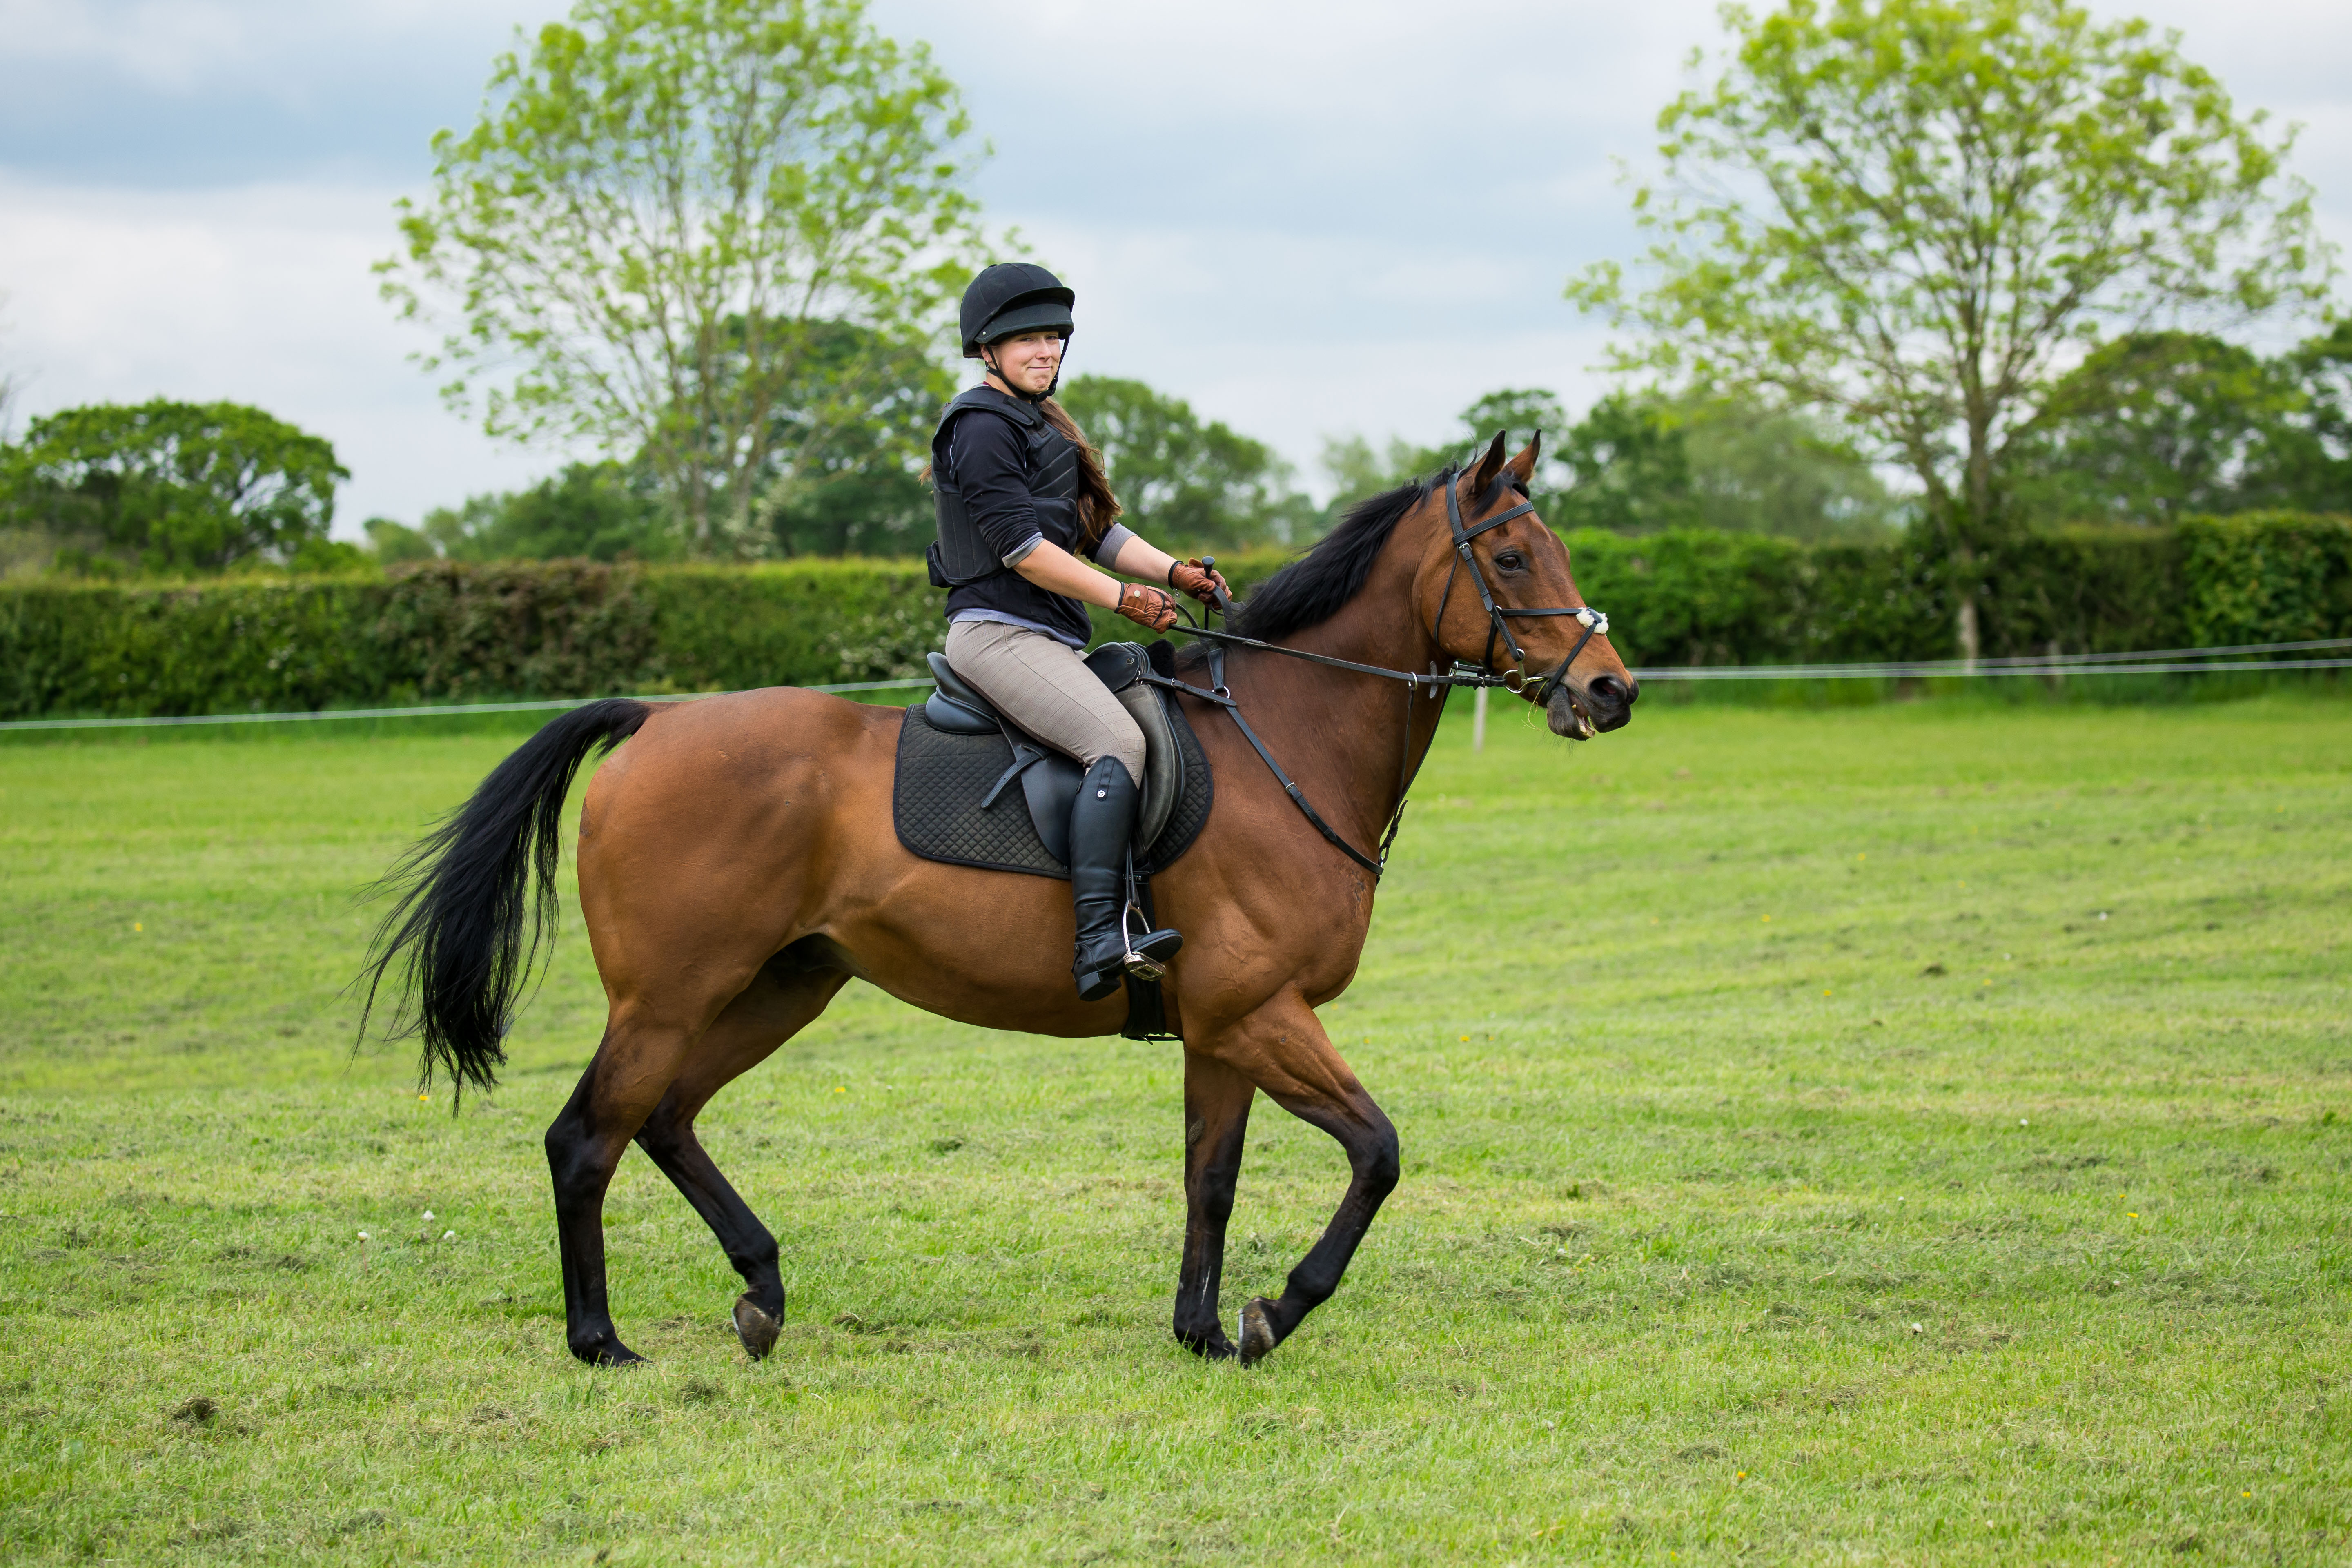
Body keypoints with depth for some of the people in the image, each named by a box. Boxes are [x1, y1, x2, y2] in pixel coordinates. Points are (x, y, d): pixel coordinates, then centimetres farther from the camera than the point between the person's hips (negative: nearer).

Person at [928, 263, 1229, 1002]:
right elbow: (1019, 544, -16)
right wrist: (1122, 596, -14)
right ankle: (1099, 939, -40)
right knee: (1118, 742, -28)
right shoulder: (983, 426, -8)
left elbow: (1098, 531, 21)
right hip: (998, 631, -11)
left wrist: (1171, 571, 4)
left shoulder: (1042, 427, 24)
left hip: (1049, 639, 11)